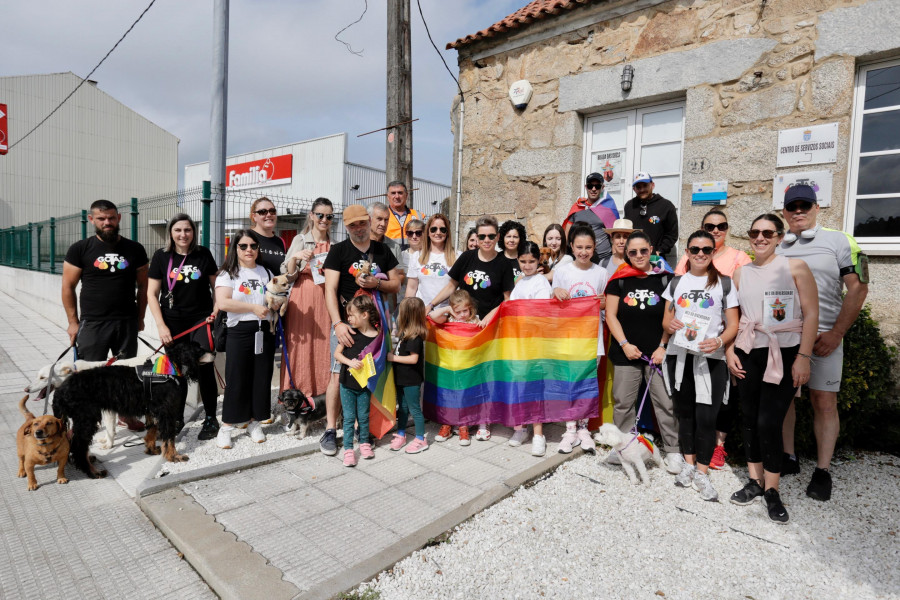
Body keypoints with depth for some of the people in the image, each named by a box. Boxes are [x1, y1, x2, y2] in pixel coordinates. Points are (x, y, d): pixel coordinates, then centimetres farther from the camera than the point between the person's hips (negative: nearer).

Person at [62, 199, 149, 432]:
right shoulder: (80, 249, 0)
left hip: (127, 323, 2)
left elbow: (142, 286, 9)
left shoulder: (134, 250, 3)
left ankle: (126, 415, 25)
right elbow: (68, 287, 2)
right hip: (92, 323, -1)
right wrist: (73, 322, 0)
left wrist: (140, 317, 8)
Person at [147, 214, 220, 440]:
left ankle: (211, 419, 5)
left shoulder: (203, 254, 2)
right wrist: (161, 325, -5)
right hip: (173, 323, 1)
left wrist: (216, 311, -3)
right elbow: (152, 294, 2)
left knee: (204, 368, -8)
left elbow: (216, 286, 10)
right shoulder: (161, 256, 1)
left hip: (201, 321, -1)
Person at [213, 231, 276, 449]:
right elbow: (223, 302, -13)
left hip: (264, 332, 4)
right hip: (239, 332, -4)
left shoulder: (266, 272, 14)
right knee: (236, 381, 0)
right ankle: (226, 427, 13)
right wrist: (254, 308, -16)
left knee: (262, 379, 7)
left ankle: (255, 423, 22)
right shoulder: (227, 273, 1)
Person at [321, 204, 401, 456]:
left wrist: (376, 283, -9)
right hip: (346, 322, -3)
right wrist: (338, 323, -19)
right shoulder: (338, 250, 2)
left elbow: (396, 284, 13)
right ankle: (330, 430, 5)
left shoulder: (382, 250, 12)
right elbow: (330, 290, -7)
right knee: (339, 376, -6)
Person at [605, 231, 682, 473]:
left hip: (658, 352, -1)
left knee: (665, 402, 1)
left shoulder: (665, 278, 1)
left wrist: (663, 346, -5)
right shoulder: (619, 280, 3)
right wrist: (624, 344, -5)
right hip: (626, 352, 1)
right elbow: (611, 315, 3)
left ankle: (672, 450, 17)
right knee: (623, 402, 7)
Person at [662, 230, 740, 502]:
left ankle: (702, 473, 12)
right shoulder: (677, 282, 10)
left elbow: (733, 325, 1)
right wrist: (670, 324, -10)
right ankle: (689, 463, 28)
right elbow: (666, 319, 13)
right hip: (678, 356, 3)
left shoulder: (724, 283, 3)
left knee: (706, 417, -4)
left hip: (710, 358, -2)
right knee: (684, 413, 12)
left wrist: (719, 341, -19)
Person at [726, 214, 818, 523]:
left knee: (768, 423, -7)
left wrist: (803, 357, -11)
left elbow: (811, 314, -6)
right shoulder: (740, 273, 9)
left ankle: (772, 490, 12)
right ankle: (755, 481, 24)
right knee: (749, 419, 8)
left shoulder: (795, 267, -3)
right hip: (748, 354, 4)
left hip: (784, 354, -4)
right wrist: (729, 351, 4)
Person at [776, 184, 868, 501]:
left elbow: (858, 288, -4)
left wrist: (835, 333, -11)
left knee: (824, 402, 1)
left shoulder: (839, 242, 0)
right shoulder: (774, 248, 10)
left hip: (823, 338, -3)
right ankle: (788, 457, 23)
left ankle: (823, 472, 12)